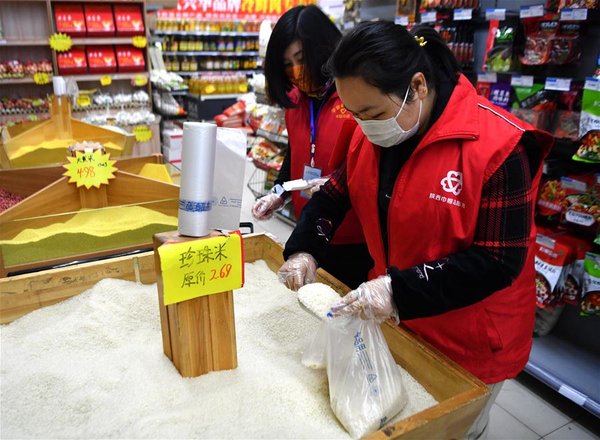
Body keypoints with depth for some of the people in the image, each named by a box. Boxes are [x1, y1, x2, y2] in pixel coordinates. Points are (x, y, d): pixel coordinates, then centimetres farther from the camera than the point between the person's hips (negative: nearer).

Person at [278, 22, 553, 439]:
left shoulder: (496, 146, -26)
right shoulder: (372, 134, -6)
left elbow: (499, 261, -24)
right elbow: (337, 193, 5)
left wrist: (400, 291, -32)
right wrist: (303, 249, -11)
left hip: (470, 342, -4)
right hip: (392, 317, 5)